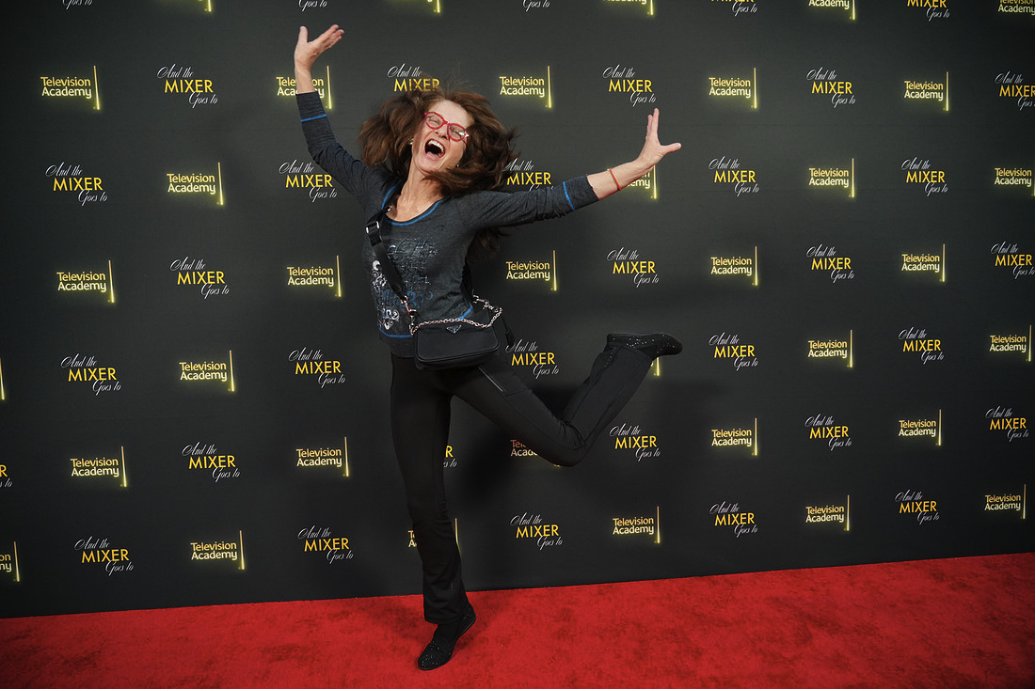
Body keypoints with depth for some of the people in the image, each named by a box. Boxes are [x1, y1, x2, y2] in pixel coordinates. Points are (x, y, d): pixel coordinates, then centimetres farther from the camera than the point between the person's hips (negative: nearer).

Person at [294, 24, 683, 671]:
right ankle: (451, 614, 37)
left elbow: (556, 199, -16)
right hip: (410, 371, 5)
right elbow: (326, 150, 18)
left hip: (465, 355, -4)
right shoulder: (377, 189, 2)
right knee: (423, 498, 13)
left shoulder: (468, 207, -12)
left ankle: (632, 352, 21)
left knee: (566, 445, -4)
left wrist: (637, 165, -21)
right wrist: (304, 72, 20)